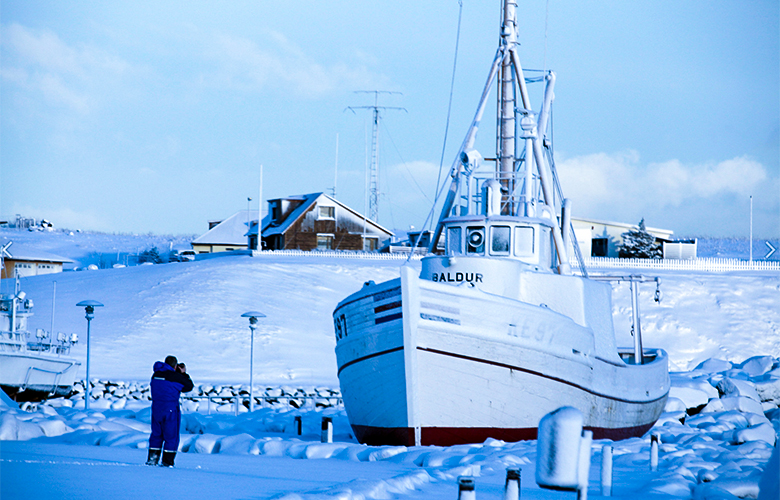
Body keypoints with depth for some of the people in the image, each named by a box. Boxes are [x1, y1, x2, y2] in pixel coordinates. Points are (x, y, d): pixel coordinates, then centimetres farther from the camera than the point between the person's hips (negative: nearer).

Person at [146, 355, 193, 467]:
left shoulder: (156, 375, 7)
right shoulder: (176, 377, -10)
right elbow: (189, 386, 2)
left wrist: (178, 372, 19)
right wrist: (184, 374, 13)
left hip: (156, 409, 5)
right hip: (171, 410, -5)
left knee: (156, 435, 16)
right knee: (171, 437, 3)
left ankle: (152, 459, 12)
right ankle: (167, 462, 1)